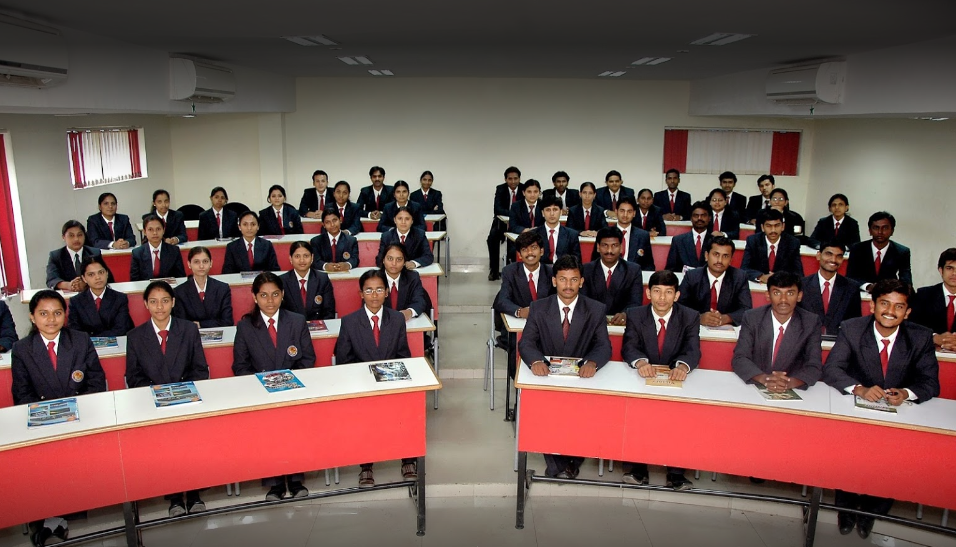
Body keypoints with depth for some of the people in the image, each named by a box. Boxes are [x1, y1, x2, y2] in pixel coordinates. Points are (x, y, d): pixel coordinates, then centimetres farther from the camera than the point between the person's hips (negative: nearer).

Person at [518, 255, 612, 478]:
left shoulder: (596, 310, 1)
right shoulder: (539, 308, 2)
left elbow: (604, 346, -6)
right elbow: (526, 342, -6)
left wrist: (591, 362, -30)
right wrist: (536, 360, -30)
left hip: (581, 377, 0)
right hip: (547, 375, 0)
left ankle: (573, 459, -2)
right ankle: (557, 463, -9)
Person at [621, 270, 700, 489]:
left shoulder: (690, 317, 1)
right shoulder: (635, 315, 1)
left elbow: (693, 350, -13)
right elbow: (628, 347, -11)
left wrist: (683, 366, -38)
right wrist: (640, 361, -36)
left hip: (676, 381, 0)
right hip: (643, 380, 0)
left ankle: (676, 471, -15)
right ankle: (639, 467, -14)